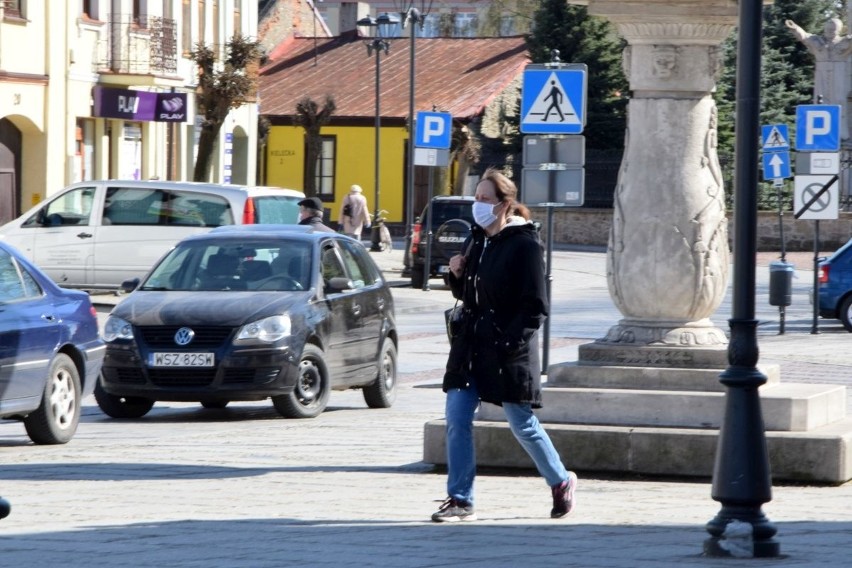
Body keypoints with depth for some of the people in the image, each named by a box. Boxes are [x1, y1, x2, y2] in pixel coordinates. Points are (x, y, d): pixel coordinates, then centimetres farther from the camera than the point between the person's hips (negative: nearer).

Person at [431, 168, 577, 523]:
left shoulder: (524, 244, -12)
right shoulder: (477, 239, 10)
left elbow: (535, 307, -14)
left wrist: (508, 341, -21)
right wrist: (457, 275, 1)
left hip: (509, 354, -7)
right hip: (470, 347, 7)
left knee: (522, 425, 5)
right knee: (456, 420, -3)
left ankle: (561, 482, 27)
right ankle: (460, 500, 0)